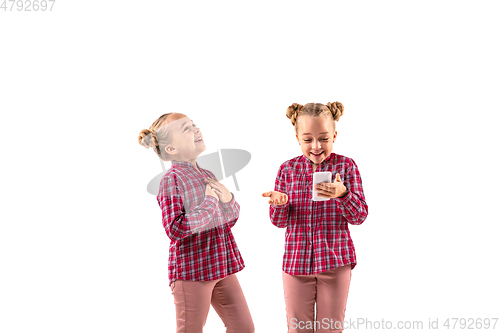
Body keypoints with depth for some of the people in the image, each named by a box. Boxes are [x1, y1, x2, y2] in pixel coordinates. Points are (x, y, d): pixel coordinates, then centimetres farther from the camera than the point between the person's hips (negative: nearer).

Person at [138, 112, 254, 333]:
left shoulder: (207, 176, 10)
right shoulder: (171, 179, -12)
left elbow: (230, 219, 19)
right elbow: (175, 229, -24)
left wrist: (228, 198, -3)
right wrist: (209, 202, -18)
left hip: (222, 266, 7)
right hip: (191, 270, -7)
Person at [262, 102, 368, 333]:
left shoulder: (346, 166, -3)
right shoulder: (288, 169, 1)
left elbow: (360, 216, -7)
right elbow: (279, 221, 2)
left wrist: (342, 194, -27)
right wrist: (279, 204, -20)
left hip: (335, 261, -1)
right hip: (296, 260, 2)